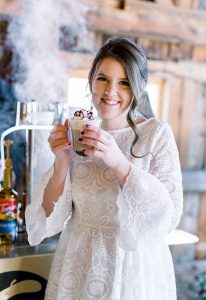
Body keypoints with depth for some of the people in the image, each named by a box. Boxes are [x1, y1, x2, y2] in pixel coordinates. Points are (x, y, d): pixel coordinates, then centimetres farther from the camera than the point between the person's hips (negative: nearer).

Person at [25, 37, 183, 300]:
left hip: (133, 268, -2)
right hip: (77, 267, 3)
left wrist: (119, 162, -26)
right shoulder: (77, 135, -1)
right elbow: (51, 215, -2)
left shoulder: (157, 134, -9)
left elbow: (168, 214, -17)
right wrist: (61, 161, -17)